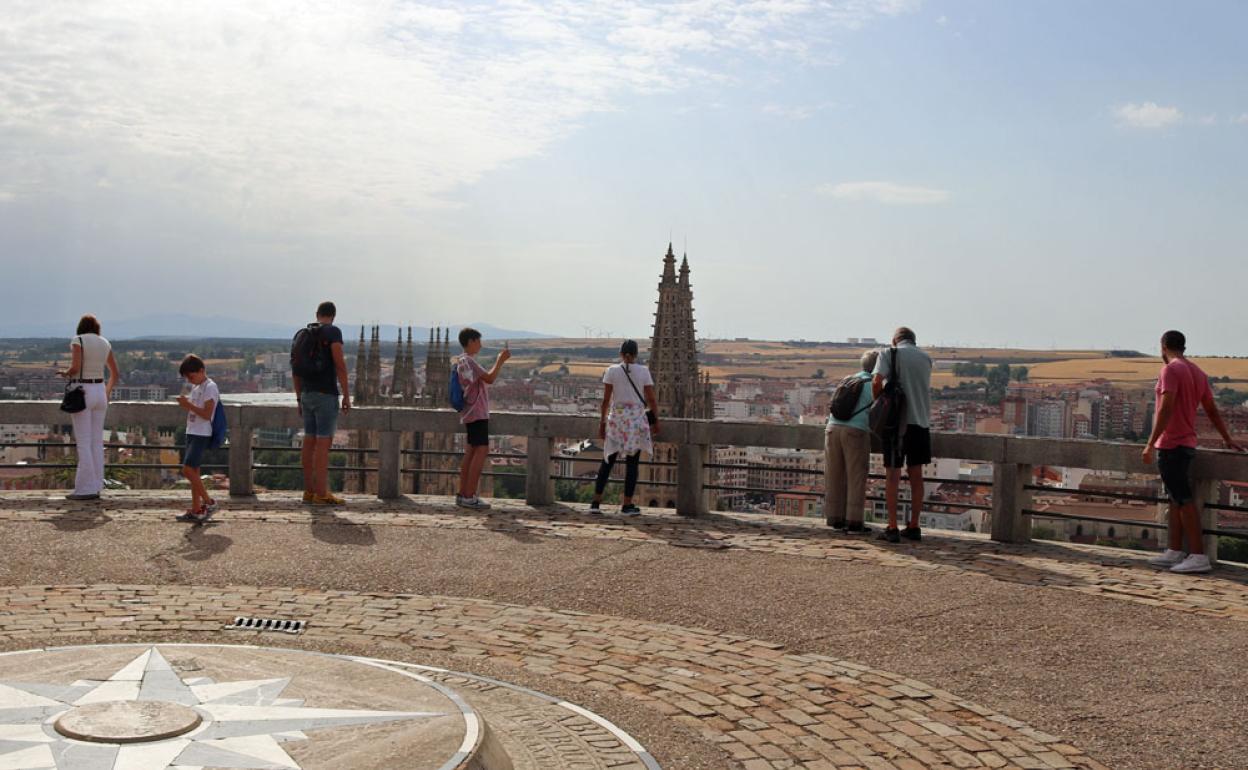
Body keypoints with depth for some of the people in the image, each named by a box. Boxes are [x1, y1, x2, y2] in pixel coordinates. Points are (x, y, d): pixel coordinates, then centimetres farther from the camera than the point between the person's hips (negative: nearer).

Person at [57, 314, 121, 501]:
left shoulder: (77, 340, -8)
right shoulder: (105, 344, 10)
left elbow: (75, 368, -21)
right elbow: (115, 374, 14)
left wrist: (65, 373, 3)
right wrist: (107, 393, 29)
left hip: (81, 394, -6)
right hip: (99, 393, 6)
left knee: (83, 443, -4)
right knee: (96, 442, 7)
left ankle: (86, 489, -5)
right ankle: (96, 488, 7)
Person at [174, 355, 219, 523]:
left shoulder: (210, 387, -11)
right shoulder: (195, 388, 17)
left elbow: (206, 414, -17)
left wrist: (189, 405, -19)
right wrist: (185, 404, 5)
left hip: (201, 435, -9)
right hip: (192, 433, 9)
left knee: (188, 469, -15)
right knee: (193, 471, 7)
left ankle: (209, 502, -5)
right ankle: (196, 510, 10)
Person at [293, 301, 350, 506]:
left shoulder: (302, 334, 14)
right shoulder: (333, 332, -8)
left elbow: (296, 370, 14)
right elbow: (340, 364, -16)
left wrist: (299, 399, 19)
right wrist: (346, 395, -12)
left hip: (307, 395, 8)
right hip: (326, 394, -7)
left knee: (310, 442, 9)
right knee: (324, 443, -7)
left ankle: (309, 491, 11)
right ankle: (321, 494, -8)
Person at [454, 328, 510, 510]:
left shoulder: (465, 361, 19)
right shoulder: (468, 361, -14)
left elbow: (486, 381, 21)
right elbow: (490, 379, -20)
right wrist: (501, 360, -12)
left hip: (473, 413, 11)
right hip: (476, 413, -11)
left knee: (471, 452, 11)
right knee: (481, 451, -13)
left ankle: (462, 494, 13)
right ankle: (469, 497, -16)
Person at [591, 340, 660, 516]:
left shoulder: (612, 370, 0)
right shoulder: (643, 371, -1)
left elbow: (606, 399, -2)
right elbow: (651, 399, -2)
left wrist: (602, 422, 4)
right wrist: (656, 420, 8)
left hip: (616, 418, 1)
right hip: (637, 420, -1)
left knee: (608, 461, 9)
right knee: (632, 463, 5)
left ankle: (596, 502, 7)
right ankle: (627, 505, 5)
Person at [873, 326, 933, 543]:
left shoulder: (889, 353, -1)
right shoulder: (926, 358, 13)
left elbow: (877, 381, -14)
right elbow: (921, 388, 15)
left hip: (898, 421, -4)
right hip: (921, 421, 4)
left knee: (892, 474, 0)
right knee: (915, 475, 11)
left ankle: (892, 528, -2)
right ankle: (914, 527, 15)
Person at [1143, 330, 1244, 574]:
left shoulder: (1171, 370, -13)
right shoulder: (1198, 373, 14)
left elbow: (1166, 409, -22)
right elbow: (1212, 410, 21)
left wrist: (1150, 444, -21)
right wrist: (1228, 439, 31)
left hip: (1171, 445, -9)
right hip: (1187, 444, 9)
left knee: (1184, 501, -8)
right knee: (1176, 500, 12)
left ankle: (1198, 556, -8)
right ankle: (1174, 552, 15)